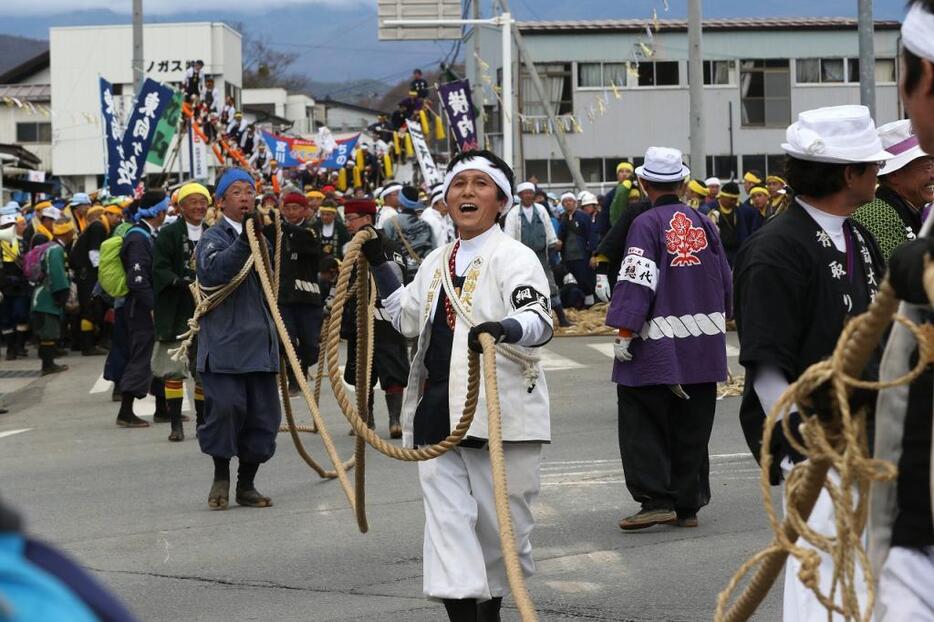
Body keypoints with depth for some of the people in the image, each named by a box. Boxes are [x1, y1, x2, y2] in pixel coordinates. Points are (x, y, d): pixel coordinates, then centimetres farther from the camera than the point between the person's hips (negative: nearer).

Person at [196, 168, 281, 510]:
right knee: (226, 406, -14)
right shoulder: (214, 238, -4)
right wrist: (244, 242, -33)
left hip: (259, 341, 6)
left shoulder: (258, 234, 18)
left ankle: (247, 485, 17)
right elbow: (211, 273, -27)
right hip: (224, 342, -6)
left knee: (263, 413, 4)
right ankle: (221, 477, 7)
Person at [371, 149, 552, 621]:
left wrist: (505, 328, -45)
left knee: (500, 522, 5)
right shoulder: (437, 262, 16)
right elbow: (408, 319, 31)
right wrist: (378, 264, 28)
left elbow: (539, 320, -23)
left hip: (498, 413, -6)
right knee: (446, 516, -3)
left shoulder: (513, 258, -7)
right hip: (438, 410, 6)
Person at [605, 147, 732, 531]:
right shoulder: (703, 223, 8)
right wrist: (720, 318, 32)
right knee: (692, 425, 11)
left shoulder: (646, 225, -9)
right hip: (704, 346, 6)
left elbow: (637, 282, -17)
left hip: (656, 346, -5)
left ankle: (656, 499, -8)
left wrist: (625, 332, -16)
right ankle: (688, 504, 13)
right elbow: (724, 278, 16)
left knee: (642, 424, 1)